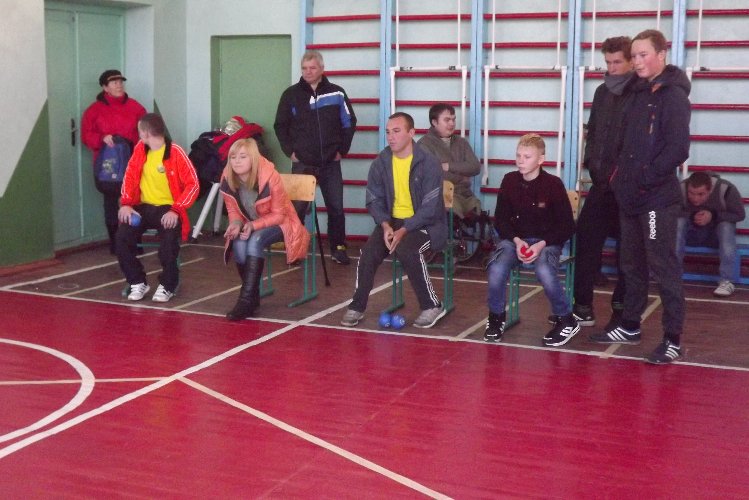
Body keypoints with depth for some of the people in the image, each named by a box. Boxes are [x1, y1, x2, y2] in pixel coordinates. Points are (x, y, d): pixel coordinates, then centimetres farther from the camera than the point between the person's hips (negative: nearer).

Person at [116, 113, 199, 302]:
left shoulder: (175, 152, -13)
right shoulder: (140, 148, 4)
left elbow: (193, 184, -13)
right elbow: (130, 176, 7)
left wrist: (176, 210, -23)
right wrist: (126, 203, -8)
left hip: (168, 208, -5)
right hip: (144, 206, 5)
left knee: (169, 240, -31)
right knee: (123, 235, -20)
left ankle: (167, 286, -6)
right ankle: (138, 282, -1)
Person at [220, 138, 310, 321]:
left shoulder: (270, 177, -26)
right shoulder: (227, 181, -13)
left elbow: (278, 215, -17)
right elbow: (233, 211, 1)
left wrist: (253, 225, -31)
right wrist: (236, 223, -22)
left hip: (277, 224, -4)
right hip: (249, 225, 4)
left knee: (255, 240, -33)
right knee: (238, 244, -28)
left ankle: (246, 299, -31)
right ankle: (253, 297, -14)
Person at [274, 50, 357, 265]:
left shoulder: (336, 93, 1)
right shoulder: (291, 94, 1)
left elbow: (349, 123, 8)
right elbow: (280, 126, 7)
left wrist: (342, 150, 2)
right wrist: (290, 151, -2)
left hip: (331, 163, 1)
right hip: (302, 163, 0)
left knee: (336, 207, 5)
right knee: (298, 207, 2)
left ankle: (338, 248, 17)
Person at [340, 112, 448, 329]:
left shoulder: (429, 164, -13)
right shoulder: (380, 163, 1)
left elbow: (430, 208, -16)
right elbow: (374, 200, 3)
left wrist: (403, 231, -23)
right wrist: (385, 226, -15)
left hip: (425, 224, -4)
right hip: (392, 221, 4)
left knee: (406, 249, -33)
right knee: (369, 251, -22)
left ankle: (432, 306, -17)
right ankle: (357, 306, -6)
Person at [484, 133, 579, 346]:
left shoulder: (553, 184, -9)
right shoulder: (509, 181, -1)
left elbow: (567, 226, -5)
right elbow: (500, 219, 5)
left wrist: (542, 245, -18)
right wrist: (516, 240, -12)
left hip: (546, 240, -2)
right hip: (515, 238, 3)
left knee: (545, 272, -34)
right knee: (496, 269, -28)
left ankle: (566, 320, -9)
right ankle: (496, 317, -1)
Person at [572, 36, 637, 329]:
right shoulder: (603, 92, 12)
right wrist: (591, 162, 7)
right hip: (602, 183, 7)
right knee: (586, 238, 6)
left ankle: (622, 310, 14)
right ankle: (583, 307, 15)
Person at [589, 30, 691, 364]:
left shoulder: (673, 95, -10)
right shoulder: (637, 93, 14)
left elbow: (678, 149, -19)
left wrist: (647, 178, -16)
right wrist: (620, 175, 8)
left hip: (658, 198, -8)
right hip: (630, 196, 8)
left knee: (664, 268, -3)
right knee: (632, 265, 16)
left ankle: (673, 339, 4)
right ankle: (629, 327, 28)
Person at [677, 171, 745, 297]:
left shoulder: (726, 190, -26)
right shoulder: (680, 189, -24)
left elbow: (739, 215, -13)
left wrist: (713, 216, -28)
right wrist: (692, 216, -30)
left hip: (717, 235, -1)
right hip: (692, 234, 1)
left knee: (726, 226, -34)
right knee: (678, 223, -29)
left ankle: (727, 280, -33)